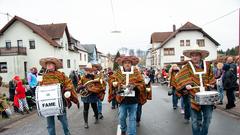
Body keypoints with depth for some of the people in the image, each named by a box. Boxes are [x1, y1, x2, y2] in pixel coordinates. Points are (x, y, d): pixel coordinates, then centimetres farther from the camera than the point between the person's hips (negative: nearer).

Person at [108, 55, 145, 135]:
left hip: (133, 100, -1)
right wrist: (114, 83, -15)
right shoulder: (118, 72, 4)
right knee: (121, 117, 14)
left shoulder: (136, 72, 1)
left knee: (132, 118, 9)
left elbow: (142, 83, -2)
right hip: (122, 99, 1)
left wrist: (134, 86, -18)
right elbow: (111, 80, 7)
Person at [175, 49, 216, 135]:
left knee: (208, 117, 11)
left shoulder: (207, 65, 6)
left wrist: (211, 84, 0)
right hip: (194, 96, -3)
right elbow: (179, 78, -8)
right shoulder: (188, 67, -4)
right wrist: (186, 85, -22)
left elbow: (211, 77, 17)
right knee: (196, 120, 6)